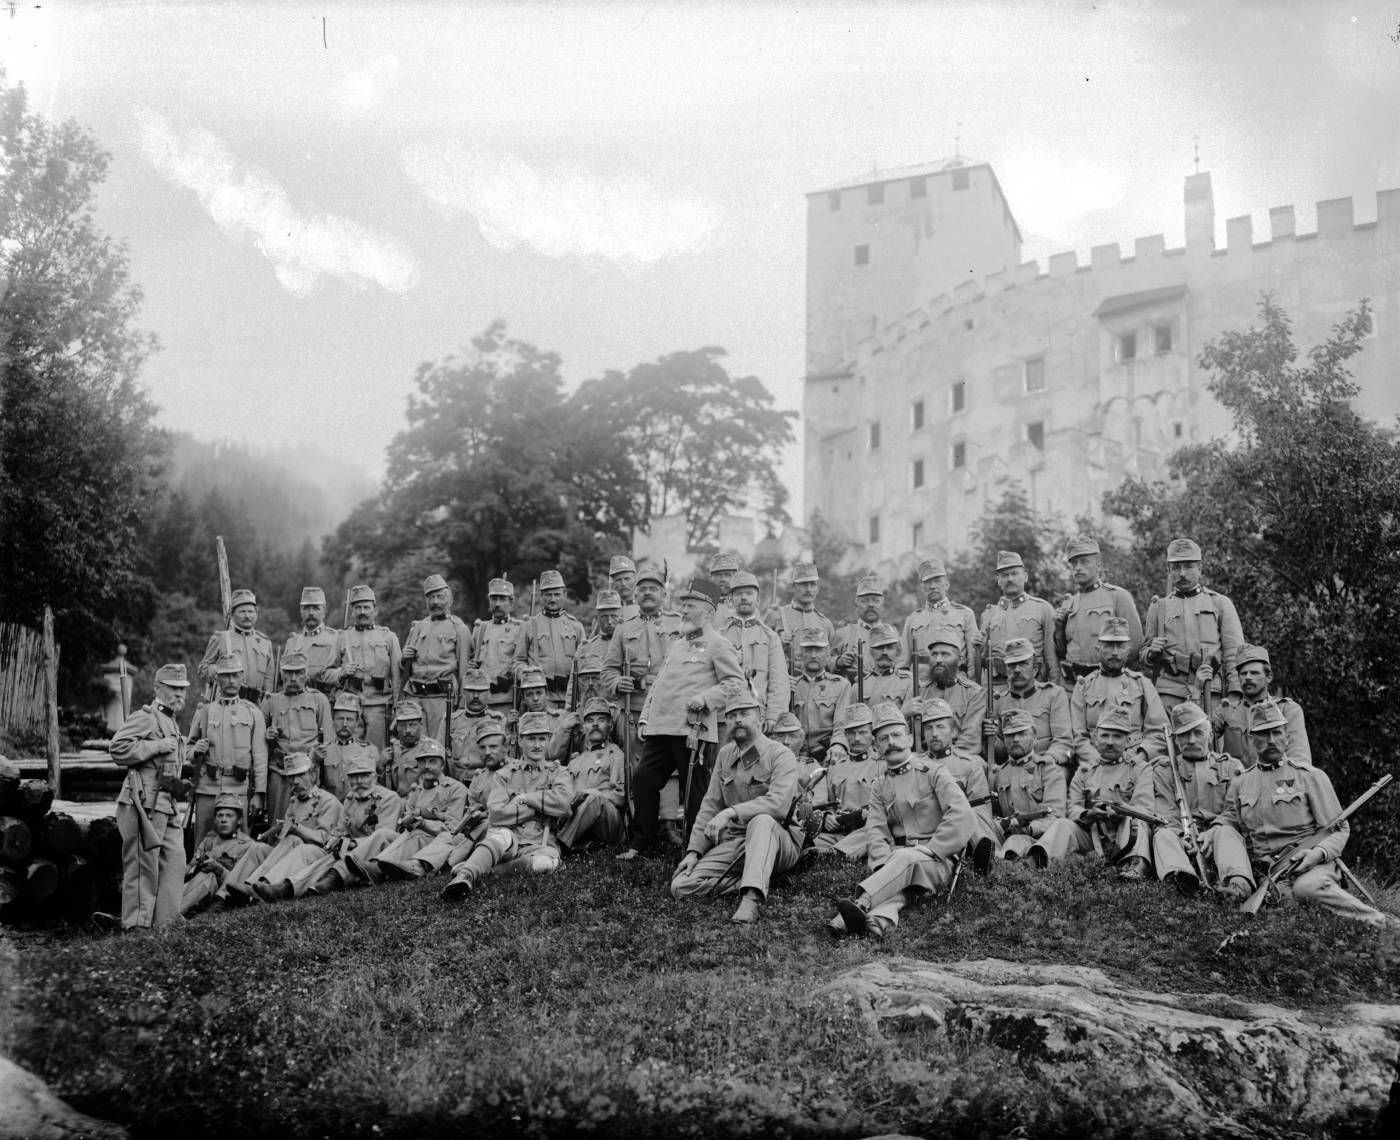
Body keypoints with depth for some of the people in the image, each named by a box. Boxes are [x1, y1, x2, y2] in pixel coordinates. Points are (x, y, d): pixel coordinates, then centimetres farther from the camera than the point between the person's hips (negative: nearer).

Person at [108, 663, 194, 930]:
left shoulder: (171, 723, 22)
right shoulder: (145, 717, -8)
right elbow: (117, 748, -20)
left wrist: (183, 772, 17)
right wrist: (157, 746, -19)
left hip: (169, 806, 9)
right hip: (146, 802, -9)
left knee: (175, 862, 8)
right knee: (144, 865, -5)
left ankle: (166, 922, 15)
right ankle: (136, 925, 1)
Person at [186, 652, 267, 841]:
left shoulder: (253, 712, 7)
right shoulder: (204, 711, 12)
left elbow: (260, 756, 4)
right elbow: (188, 746, 18)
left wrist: (259, 793, -3)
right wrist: (196, 751, -6)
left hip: (239, 790, -1)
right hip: (206, 788, 2)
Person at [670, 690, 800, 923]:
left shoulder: (781, 756, -7)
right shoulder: (725, 755, 13)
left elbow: (778, 803, -25)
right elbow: (710, 806, 13)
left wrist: (731, 812, -32)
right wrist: (694, 850, 1)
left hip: (777, 843, -5)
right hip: (733, 843, 5)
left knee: (761, 820, -41)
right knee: (680, 886, -16)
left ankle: (751, 898, -48)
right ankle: (757, 884, -16)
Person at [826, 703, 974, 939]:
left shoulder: (934, 773, 4)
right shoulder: (881, 787, 18)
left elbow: (962, 816, -10)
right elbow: (875, 830, 3)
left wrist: (928, 850, -16)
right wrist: (884, 862, -18)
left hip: (938, 861, -3)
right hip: (897, 859, 3)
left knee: (906, 858, -36)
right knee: (894, 883, -32)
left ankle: (861, 904, -55)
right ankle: (881, 919, -63)